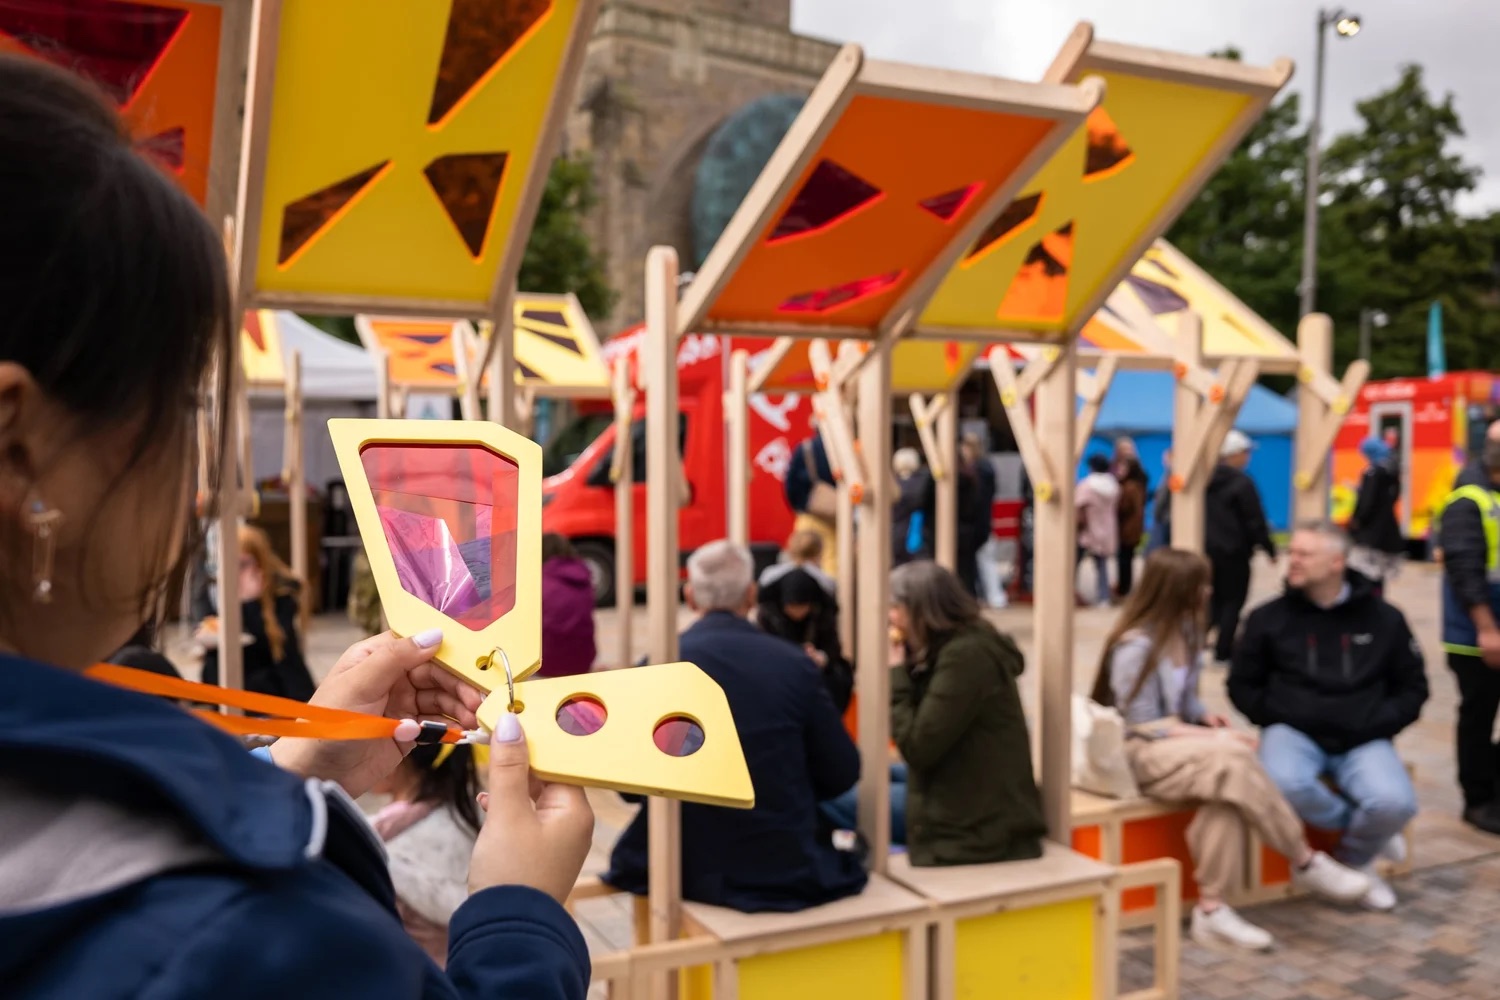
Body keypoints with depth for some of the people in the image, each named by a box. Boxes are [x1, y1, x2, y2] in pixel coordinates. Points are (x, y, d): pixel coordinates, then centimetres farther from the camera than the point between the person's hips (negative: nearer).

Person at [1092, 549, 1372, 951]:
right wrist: (1213, 737, -20)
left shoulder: (1185, 631, 9)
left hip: (1179, 742, 7)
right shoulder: (1135, 646, -15)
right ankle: (1305, 863, -15)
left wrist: (1208, 719, -6)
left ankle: (1212, 909, -26)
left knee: (1228, 785, -29)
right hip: (1139, 754, -7)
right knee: (1232, 760, -32)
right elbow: (1143, 726, -15)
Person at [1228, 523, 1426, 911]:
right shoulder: (1268, 617, 2)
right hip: (1293, 733, 0)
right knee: (1284, 784, -35)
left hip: (1362, 740, 1)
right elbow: (1243, 687, 9)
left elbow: (1413, 688, 12)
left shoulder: (1383, 618, 5)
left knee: (1394, 803, -28)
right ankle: (1364, 829, -3)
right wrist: (1279, 722, -6)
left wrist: (1375, 726, -4)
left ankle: (1356, 857, 9)